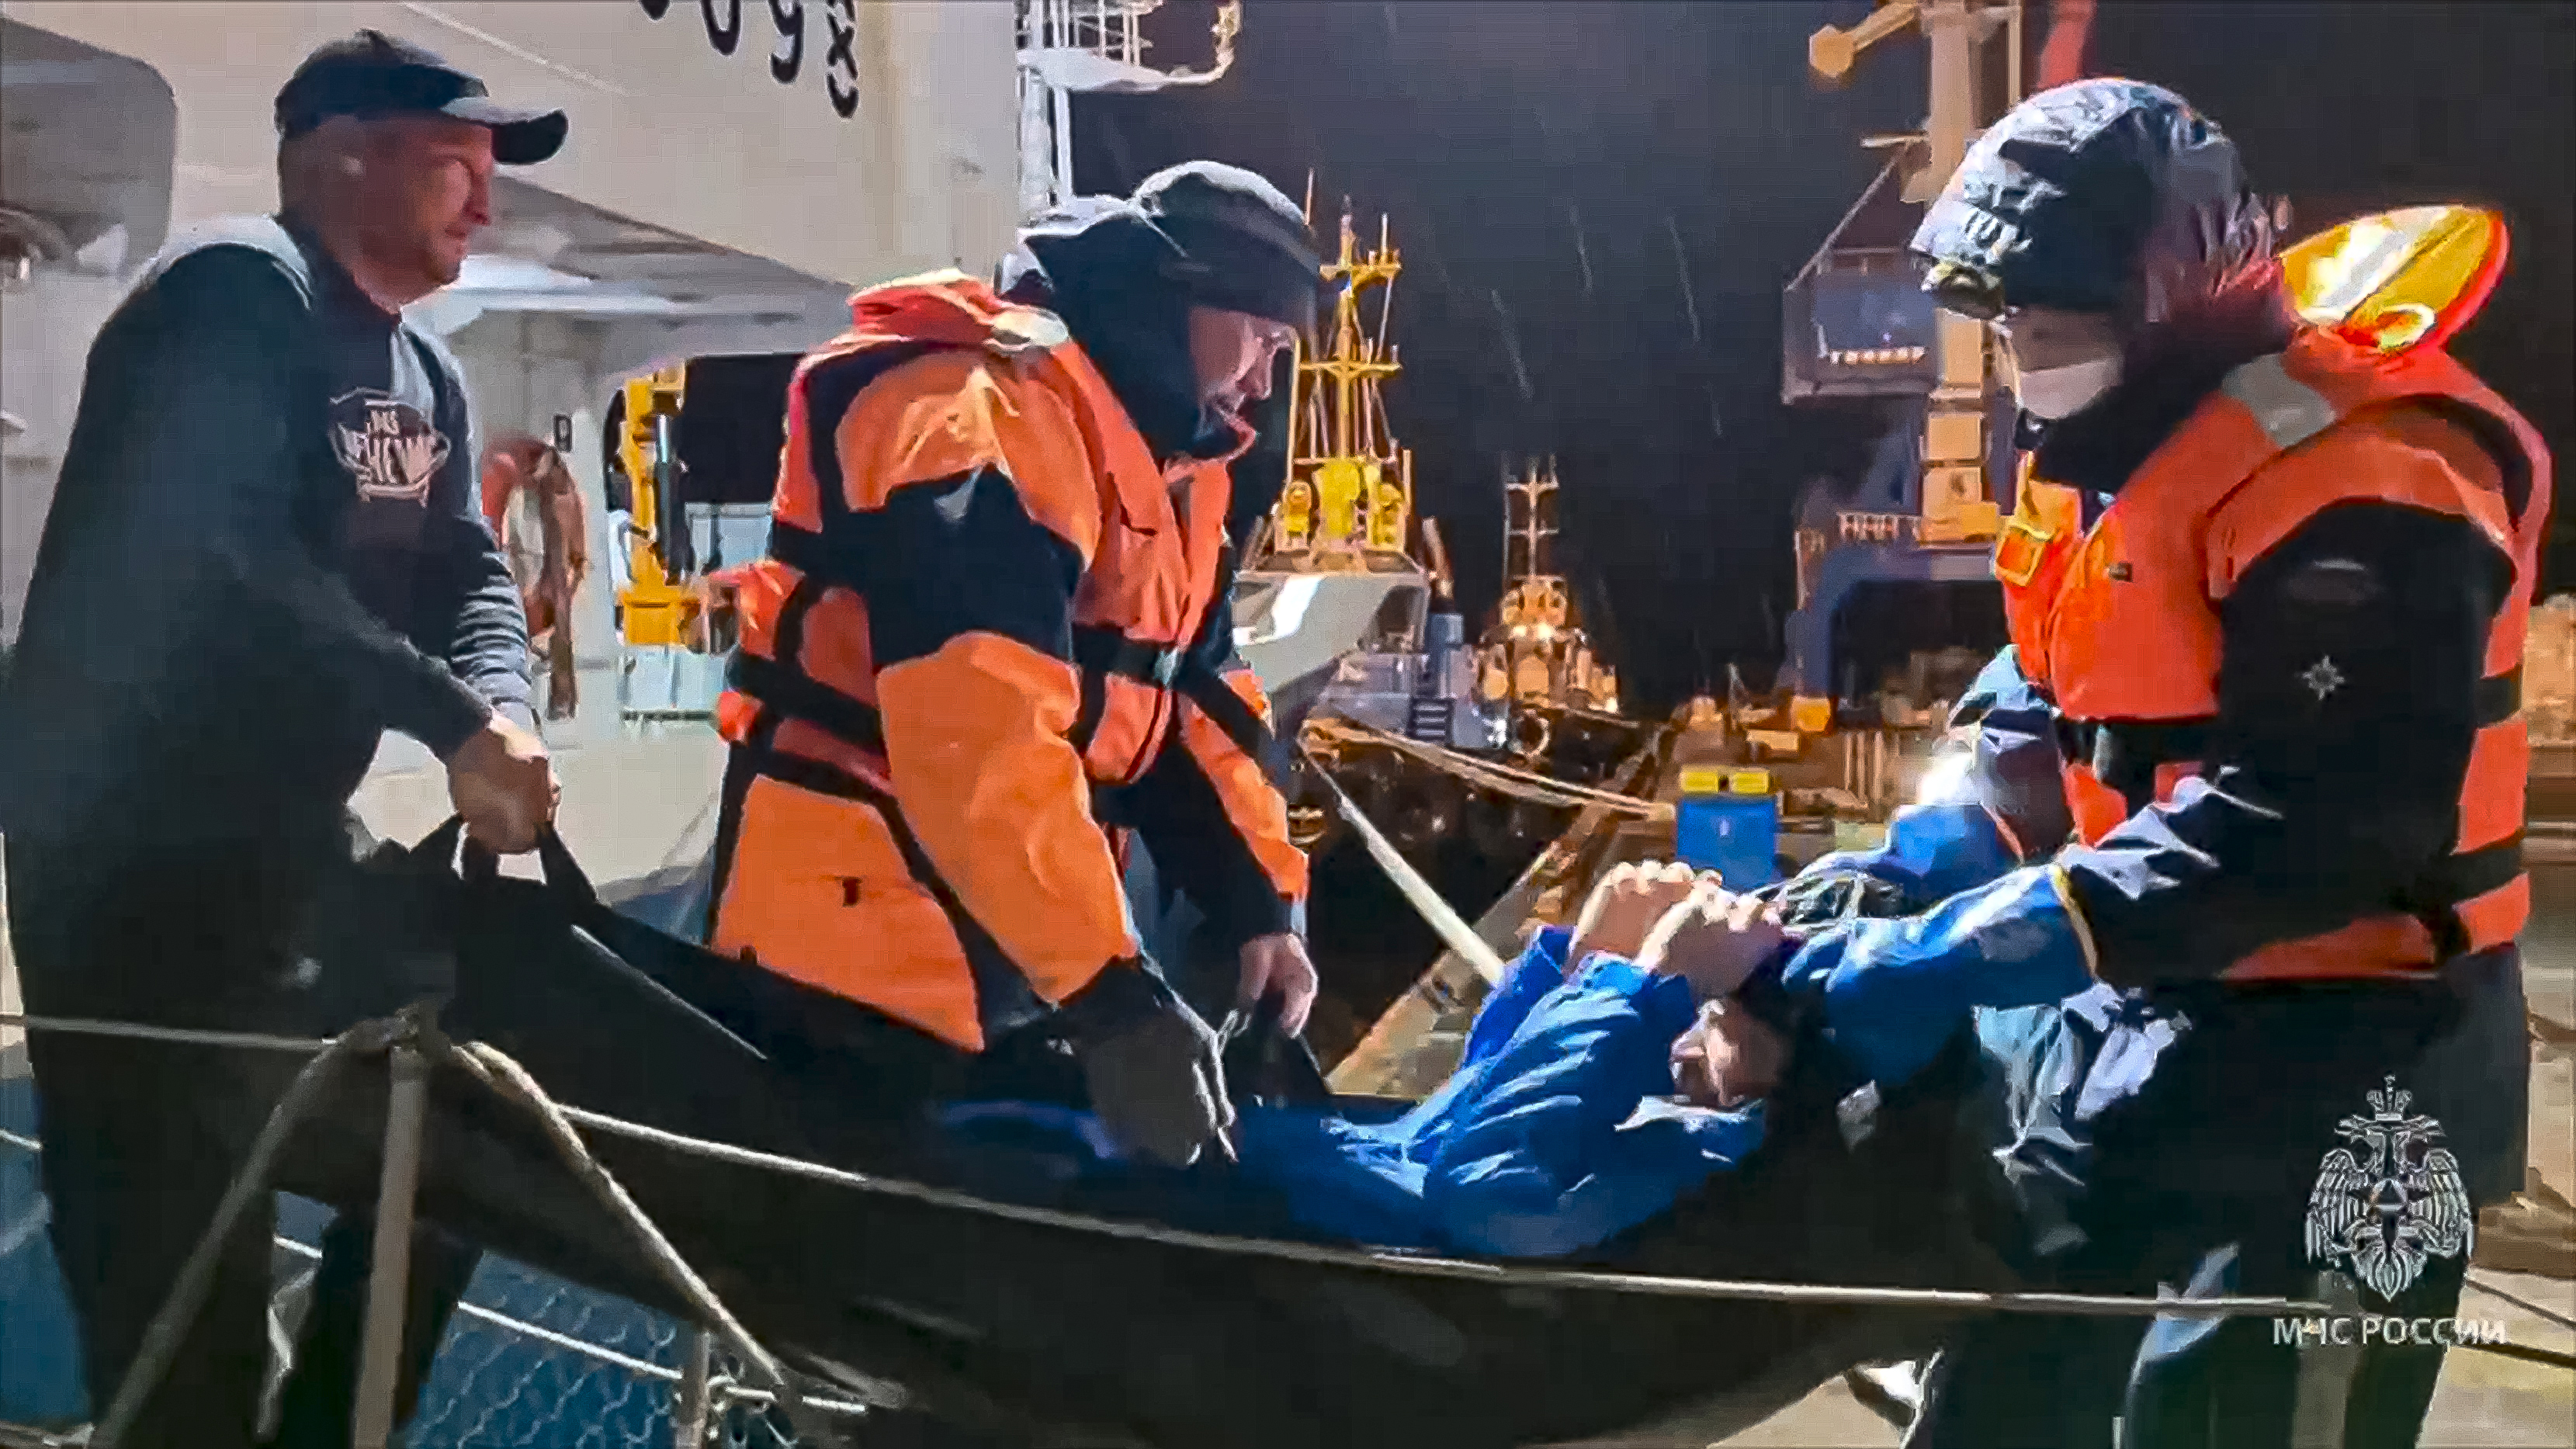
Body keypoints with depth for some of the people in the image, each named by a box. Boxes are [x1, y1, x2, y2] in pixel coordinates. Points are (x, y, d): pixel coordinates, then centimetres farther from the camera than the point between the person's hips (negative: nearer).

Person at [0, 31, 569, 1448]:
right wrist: (451, 719, -25)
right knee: (180, 1228, -4)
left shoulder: (425, 375, 15)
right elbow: (230, 560, -26)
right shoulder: (237, 293, -15)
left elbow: (466, 572, 8)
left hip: (283, 833, 10)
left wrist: (500, 713, -13)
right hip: (130, 844, -9)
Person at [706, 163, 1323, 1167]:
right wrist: (1110, 991, -31)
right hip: (864, 943, -10)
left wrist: (1260, 902, 2)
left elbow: (1193, 701, 15)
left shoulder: (1164, 460, 14)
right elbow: (981, 733, -31)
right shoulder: (985, 411, -20)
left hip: (1021, 949, 10)